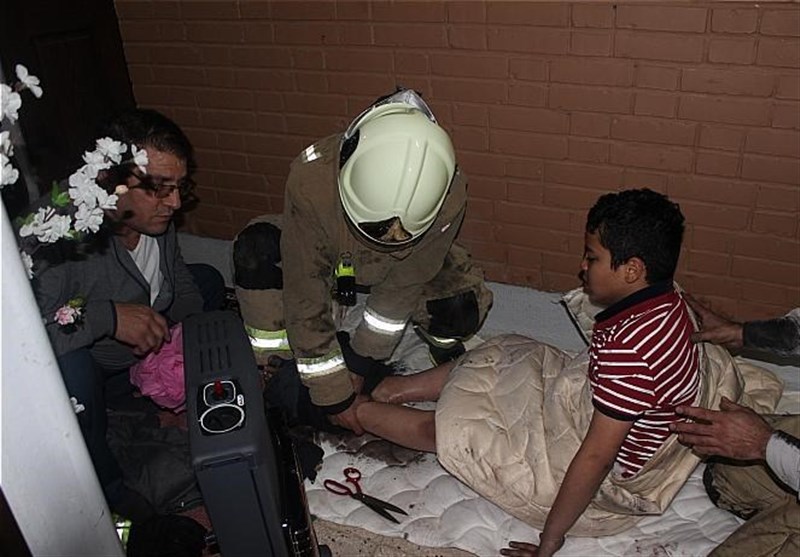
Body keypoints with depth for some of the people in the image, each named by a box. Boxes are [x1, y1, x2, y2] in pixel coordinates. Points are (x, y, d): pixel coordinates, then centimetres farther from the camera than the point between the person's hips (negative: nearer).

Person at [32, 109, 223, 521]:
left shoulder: (154, 216, -14)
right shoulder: (66, 242, -38)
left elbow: (182, 285, 4)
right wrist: (108, 315, -46)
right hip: (83, 370, -7)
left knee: (207, 280, 12)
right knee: (70, 365, -41)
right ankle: (108, 491, -13)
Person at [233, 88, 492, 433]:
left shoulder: (448, 195, -35)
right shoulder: (311, 181, -40)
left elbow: (401, 288, -23)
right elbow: (306, 299, -33)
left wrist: (360, 363, -18)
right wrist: (333, 394, -28)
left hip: (404, 268, 1)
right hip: (329, 262, -1)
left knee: (466, 307, -26)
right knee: (256, 251, -30)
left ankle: (440, 340, 11)